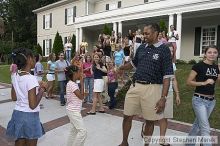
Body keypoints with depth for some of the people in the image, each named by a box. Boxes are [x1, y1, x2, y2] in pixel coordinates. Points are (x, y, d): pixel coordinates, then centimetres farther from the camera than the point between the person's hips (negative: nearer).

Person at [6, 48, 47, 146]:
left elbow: (14, 98, 11)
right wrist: (42, 89, -13)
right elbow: (33, 105, -22)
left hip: (17, 114, 7)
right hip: (29, 116, -7)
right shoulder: (31, 79, -22)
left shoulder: (15, 76, 0)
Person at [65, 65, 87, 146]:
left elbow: (80, 96, 13)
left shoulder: (72, 83, 8)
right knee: (82, 131, -7)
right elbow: (81, 97, -20)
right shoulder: (72, 84, -21)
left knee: (74, 130, 20)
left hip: (73, 110, 10)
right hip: (73, 111, -10)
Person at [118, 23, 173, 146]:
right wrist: (122, 68, 16)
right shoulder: (141, 48, 9)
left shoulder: (164, 50, -6)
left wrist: (163, 97, -15)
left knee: (150, 120, 10)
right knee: (127, 116, 11)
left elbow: (167, 76, -10)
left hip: (152, 88, -4)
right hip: (135, 86, 5)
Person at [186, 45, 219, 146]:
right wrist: (204, 83, -22)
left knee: (198, 124, 18)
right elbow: (188, 82, -13)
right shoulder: (198, 66, -12)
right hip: (199, 100, -7)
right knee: (206, 129, -5)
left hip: (211, 101, 7)